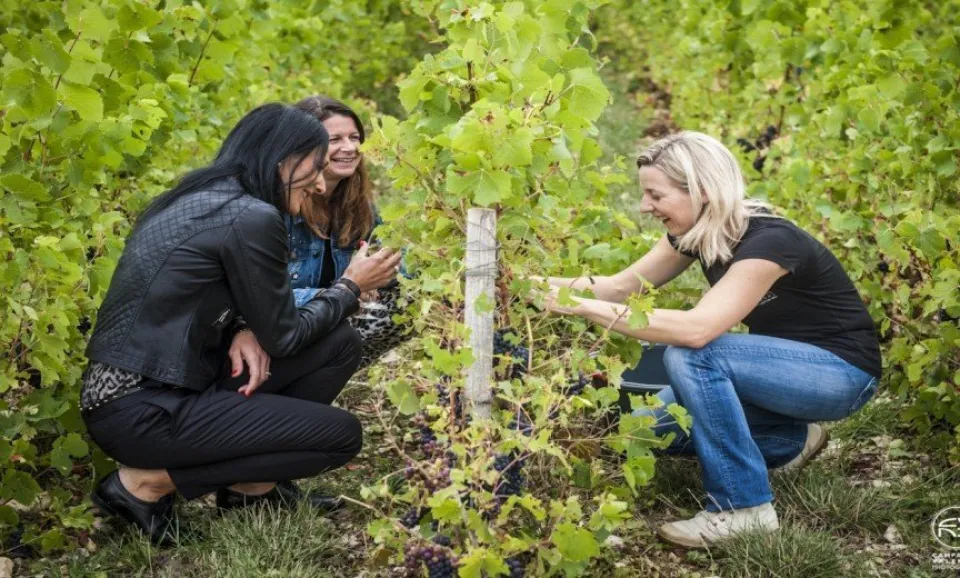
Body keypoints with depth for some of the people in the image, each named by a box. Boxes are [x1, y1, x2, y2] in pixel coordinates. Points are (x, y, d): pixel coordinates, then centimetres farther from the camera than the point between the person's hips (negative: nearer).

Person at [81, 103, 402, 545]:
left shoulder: (201, 196, 11)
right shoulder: (251, 217, -18)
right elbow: (284, 338, -9)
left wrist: (245, 333, -3)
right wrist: (351, 285, 6)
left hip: (144, 388, 9)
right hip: (143, 412, -9)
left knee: (339, 344, 7)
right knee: (341, 434, -6)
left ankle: (254, 482, 13)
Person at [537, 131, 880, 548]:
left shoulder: (768, 242, -30)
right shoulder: (697, 232, -5)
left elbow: (696, 329, -41)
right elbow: (626, 285, 2)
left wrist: (589, 308, -40)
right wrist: (558, 286, -16)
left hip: (840, 373, -8)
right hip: (784, 365, 8)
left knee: (691, 355, -30)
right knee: (652, 425, -4)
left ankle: (744, 507, -19)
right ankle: (791, 442, 11)